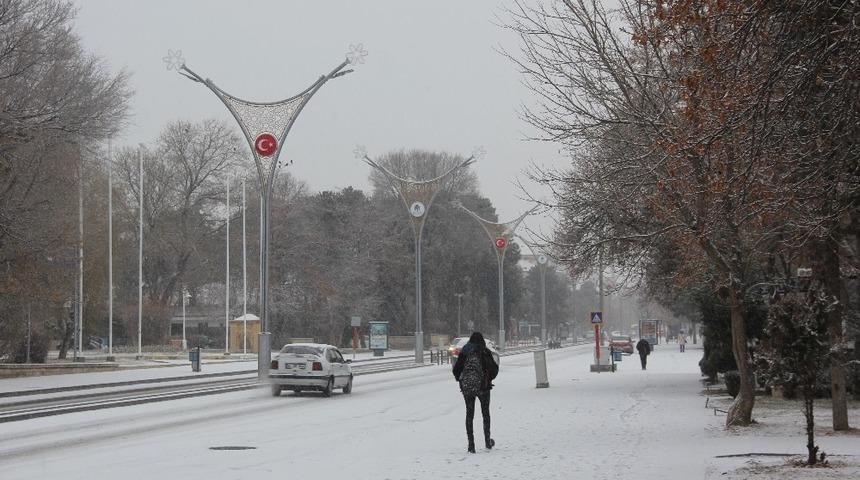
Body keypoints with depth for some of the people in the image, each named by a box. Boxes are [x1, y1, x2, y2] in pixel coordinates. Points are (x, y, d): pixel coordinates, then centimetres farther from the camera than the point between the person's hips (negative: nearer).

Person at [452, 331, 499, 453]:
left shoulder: (464, 352, 1)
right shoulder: (485, 352, -5)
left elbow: (456, 369, 0)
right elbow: (493, 368, -10)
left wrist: (461, 380, 17)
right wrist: (490, 378, 9)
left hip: (466, 387, 1)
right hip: (483, 386, -1)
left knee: (469, 414, 8)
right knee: (485, 413, 16)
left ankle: (471, 444, 1)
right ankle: (487, 441, 22)